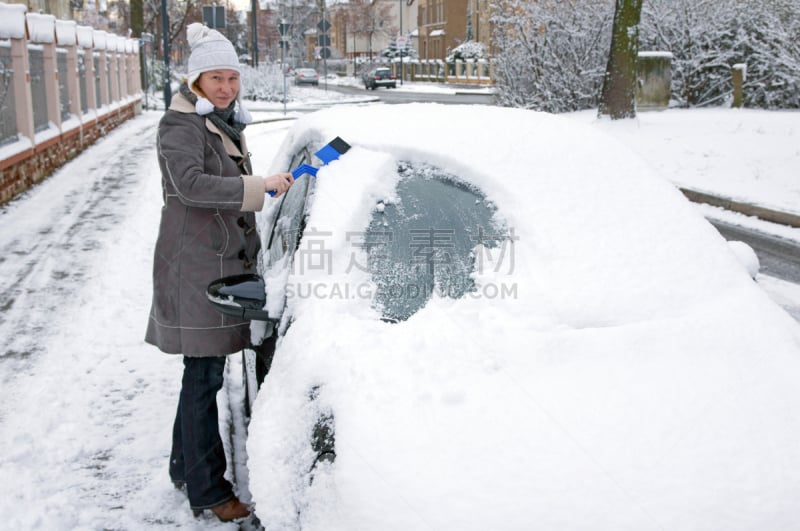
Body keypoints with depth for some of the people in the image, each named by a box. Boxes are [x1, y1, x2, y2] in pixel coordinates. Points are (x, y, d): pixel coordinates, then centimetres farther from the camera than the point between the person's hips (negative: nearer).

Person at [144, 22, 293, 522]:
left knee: (203, 373, 17)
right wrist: (261, 186, -29)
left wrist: (250, 253, 26)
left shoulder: (225, 126, 17)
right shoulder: (181, 126, -12)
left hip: (225, 265, 9)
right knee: (204, 376, -4)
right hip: (196, 267, -9)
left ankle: (186, 467, 31)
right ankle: (208, 490, 6)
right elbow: (191, 185, -29)